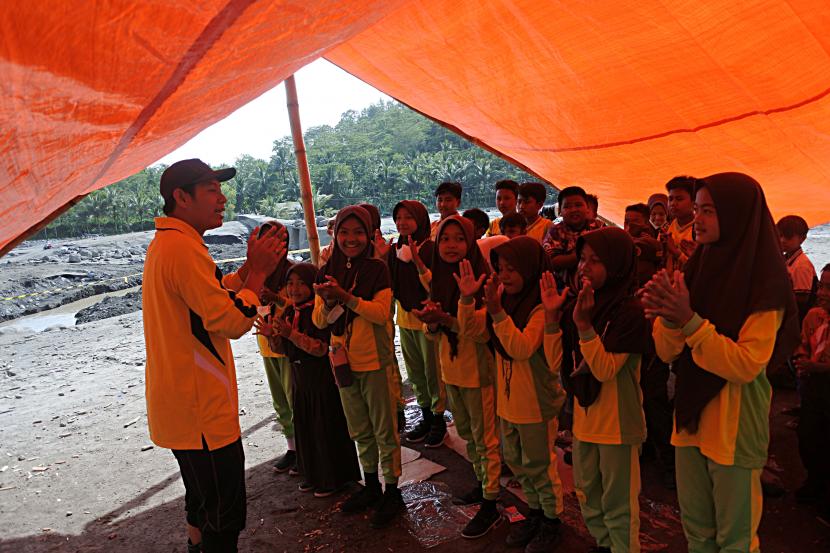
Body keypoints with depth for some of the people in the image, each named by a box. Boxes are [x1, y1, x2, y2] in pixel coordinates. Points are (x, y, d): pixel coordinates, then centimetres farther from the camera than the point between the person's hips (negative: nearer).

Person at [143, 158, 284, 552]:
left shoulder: (165, 243, 13)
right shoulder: (183, 247, -21)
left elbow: (212, 298, 19)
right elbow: (232, 321, -24)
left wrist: (250, 266, 6)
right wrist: (259, 270, -12)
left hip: (183, 406, 11)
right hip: (202, 412, -11)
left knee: (203, 503, 26)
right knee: (223, 518, 1)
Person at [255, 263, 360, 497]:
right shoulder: (288, 313, 5)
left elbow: (321, 348, -25)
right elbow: (281, 349, 11)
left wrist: (291, 333, -30)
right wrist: (271, 336, -10)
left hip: (322, 380, -7)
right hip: (300, 380, 7)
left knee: (326, 429, 5)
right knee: (304, 428, 16)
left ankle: (333, 478, 23)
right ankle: (313, 475, 35)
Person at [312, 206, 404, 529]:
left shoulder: (377, 269, -9)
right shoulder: (326, 272, 3)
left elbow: (382, 313, -17)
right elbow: (319, 321, 2)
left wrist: (346, 296, -27)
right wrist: (327, 301, -19)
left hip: (374, 361, -5)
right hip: (343, 362, 5)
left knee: (384, 430, 7)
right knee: (359, 431, 19)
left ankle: (392, 491, 24)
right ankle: (370, 486, 37)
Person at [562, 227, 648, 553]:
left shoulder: (630, 311, -18)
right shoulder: (583, 303, 1)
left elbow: (606, 369, -23)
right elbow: (559, 363, -1)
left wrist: (584, 324, -31)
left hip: (618, 422, -7)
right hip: (585, 417, 7)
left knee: (617, 504, 8)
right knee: (588, 495, 22)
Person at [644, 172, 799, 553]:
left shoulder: (765, 282, -14)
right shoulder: (698, 267, 2)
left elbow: (747, 364, -21)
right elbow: (668, 353, 1)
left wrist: (689, 320, -28)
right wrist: (666, 316, -19)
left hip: (735, 429, -5)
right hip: (691, 419, 5)